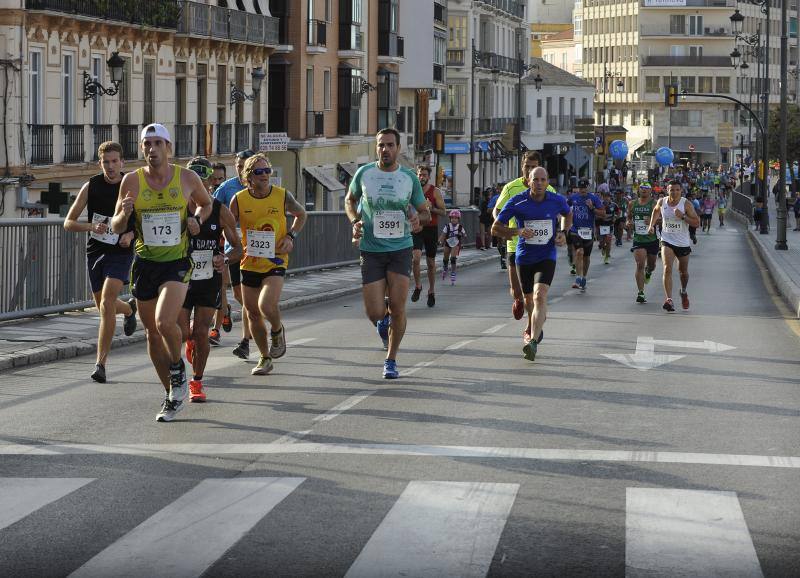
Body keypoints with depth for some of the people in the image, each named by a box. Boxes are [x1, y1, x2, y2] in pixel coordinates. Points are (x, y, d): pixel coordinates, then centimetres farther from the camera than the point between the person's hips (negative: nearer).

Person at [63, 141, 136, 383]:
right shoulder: (91, 186, -3)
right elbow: (68, 223, -2)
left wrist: (130, 234, -13)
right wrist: (91, 226, -21)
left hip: (120, 252, -3)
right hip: (95, 251, 3)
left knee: (107, 304, -19)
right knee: (103, 306, 16)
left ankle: (101, 362, -17)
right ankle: (130, 307, 53)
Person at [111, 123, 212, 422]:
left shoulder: (187, 178, -4)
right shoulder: (132, 181, -3)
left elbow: (206, 203, 17)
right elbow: (116, 227, 4)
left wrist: (197, 219, -3)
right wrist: (124, 213, -18)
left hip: (177, 263, -3)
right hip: (145, 264, 3)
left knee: (165, 322, -24)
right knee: (152, 333, 9)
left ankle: (178, 369, 6)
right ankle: (172, 394, 26)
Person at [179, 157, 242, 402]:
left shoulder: (221, 211, -6)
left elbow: (238, 248, 1)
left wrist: (225, 258, -21)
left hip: (209, 280, 0)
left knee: (201, 333, -3)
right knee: (181, 334, -6)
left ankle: (197, 382, 15)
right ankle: (190, 340, 33)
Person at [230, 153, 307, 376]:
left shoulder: (283, 196, -8)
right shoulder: (239, 200, -7)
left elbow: (301, 214, 11)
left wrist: (291, 236, -3)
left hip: (275, 262, -3)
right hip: (249, 263, 3)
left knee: (267, 305, -24)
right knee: (252, 313, 8)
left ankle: (277, 331, 11)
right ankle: (265, 358, 28)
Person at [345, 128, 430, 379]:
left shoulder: (409, 178, 0)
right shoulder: (364, 173, -1)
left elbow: (425, 211, 10)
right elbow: (350, 199, 17)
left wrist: (418, 218, -14)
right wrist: (354, 221, -3)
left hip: (401, 249, 0)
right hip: (371, 250, 0)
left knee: (397, 308, -4)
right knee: (374, 313, -5)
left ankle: (391, 360, 14)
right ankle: (384, 322, 34)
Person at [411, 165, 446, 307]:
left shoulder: (435, 192, -1)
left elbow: (443, 212, -3)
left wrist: (431, 208, -19)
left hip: (431, 229, -1)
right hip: (417, 228, 1)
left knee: (431, 262, 7)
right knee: (416, 257, -20)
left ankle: (431, 291, 22)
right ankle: (417, 286, -1)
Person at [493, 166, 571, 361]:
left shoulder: (557, 201, -5)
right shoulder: (517, 202, -10)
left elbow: (568, 214, 20)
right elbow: (495, 228, -6)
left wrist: (563, 232, 1)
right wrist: (517, 231, -23)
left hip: (547, 257, -2)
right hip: (524, 257, 2)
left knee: (540, 296, -23)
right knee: (529, 299, 18)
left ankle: (533, 341, -32)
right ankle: (533, 326, 52)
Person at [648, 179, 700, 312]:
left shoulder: (686, 204, -13)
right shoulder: (662, 202, -4)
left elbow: (696, 222, -15)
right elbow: (656, 210, 21)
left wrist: (682, 216, -28)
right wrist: (652, 225, 10)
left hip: (683, 243, 0)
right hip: (667, 241, 0)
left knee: (683, 271, 17)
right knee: (667, 269, -20)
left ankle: (683, 292, 47)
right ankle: (669, 299, -27)